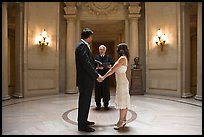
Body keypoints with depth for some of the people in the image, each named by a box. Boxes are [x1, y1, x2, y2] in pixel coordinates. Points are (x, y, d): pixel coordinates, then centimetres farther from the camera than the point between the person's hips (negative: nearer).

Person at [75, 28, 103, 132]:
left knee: (85, 102, 19)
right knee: (84, 102, -1)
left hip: (86, 80, 10)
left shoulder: (83, 45, 17)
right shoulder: (82, 45, -15)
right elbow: (86, 63, -23)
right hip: (85, 80, -10)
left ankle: (83, 121, 33)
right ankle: (82, 125, 11)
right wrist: (96, 76, -19)